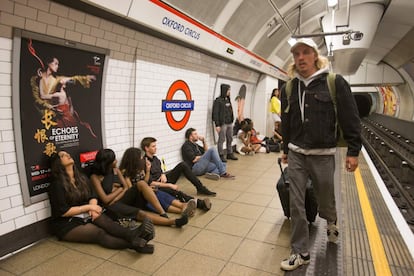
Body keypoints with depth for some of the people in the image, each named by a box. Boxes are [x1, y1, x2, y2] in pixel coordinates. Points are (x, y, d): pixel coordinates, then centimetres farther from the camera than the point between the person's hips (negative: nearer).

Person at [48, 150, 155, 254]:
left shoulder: (82, 178, 13)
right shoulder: (57, 185, -9)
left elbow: (92, 197, 11)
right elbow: (63, 212, -13)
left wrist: (93, 208, -12)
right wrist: (89, 207, -12)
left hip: (84, 217, 5)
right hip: (67, 225, -5)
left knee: (101, 218, -28)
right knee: (99, 233, -29)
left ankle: (132, 235, -51)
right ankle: (135, 244, -51)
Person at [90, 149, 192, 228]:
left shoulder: (116, 170, 13)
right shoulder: (95, 177, -5)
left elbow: (127, 188, 4)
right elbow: (105, 199, -12)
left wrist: (115, 198, -12)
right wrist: (119, 189, -1)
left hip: (124, 198, 5)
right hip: (113, 206, -5)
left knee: (141, 183, -25)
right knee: (140, 213, -34)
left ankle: (163, 214, -35)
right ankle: (174, 222, -49)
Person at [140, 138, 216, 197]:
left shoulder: (155, 158, 9)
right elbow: (150, 183, -21)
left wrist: (163, 175, -4)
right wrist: (170, 185, -20)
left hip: (163, 181, 8)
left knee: (182, 165, -4)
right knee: (176, 192, -38)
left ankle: (201, 188, -4)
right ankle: (200, 203, -57)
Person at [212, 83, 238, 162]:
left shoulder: (228, 100, 13)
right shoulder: (218, 100, -9)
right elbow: (215, 113, -13)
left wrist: (232, 120, 9)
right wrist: (217, 125, -16)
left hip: (229, 123, 8)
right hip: (222, 123, -7)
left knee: (230, 139, 13)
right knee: (221, 140, -1)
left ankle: (230, 154, 25)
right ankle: (221, 155, 8)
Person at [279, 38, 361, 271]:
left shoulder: (335, 82, -5)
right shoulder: (289, 88, 6)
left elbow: (351, 120, -4)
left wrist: (353, 151, -6)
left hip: (323, 155, -3)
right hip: (296, 155, 3)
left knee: (326, 200, 15)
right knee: (296, 205, 4)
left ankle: (331, 222, 51)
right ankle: (301, 252, 19)